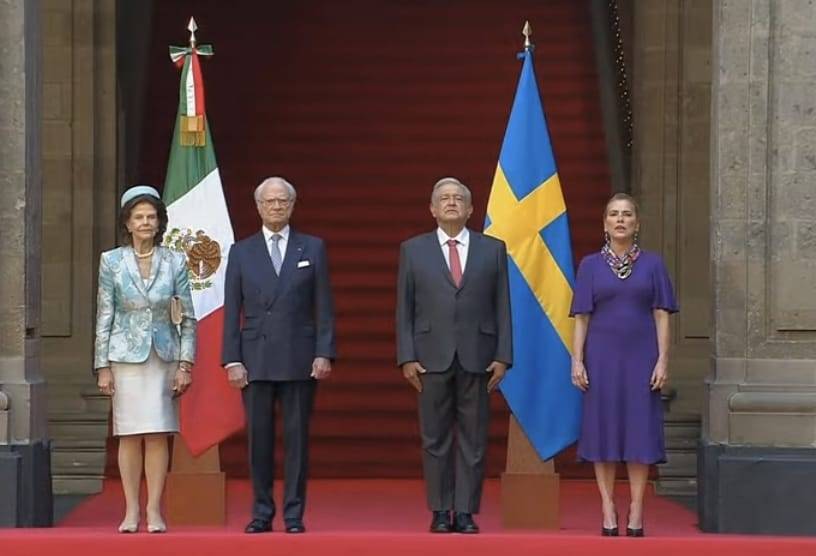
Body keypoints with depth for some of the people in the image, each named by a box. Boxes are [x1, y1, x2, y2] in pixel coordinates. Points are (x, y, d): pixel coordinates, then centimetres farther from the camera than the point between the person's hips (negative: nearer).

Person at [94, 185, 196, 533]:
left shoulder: (174, 262, 3)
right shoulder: (111, 261, 2)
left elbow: (187, 317, 4)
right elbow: (104, 317, 3)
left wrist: (185, 364, -2)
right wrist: (102, 367, -2)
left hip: (163, 356, 0)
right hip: (126, 356, 0)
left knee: (158, 435, -1)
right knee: (129, 435, 1)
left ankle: (154, 511, 4)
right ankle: (131, 511, 8)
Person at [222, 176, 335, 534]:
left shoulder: (313, 248, 6)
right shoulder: (241, 252, 8)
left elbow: (324, 307, 4)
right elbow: (232, 311, 6)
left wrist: (324, 353, -5)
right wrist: (232, 360, -2)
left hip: (300, 360, -1)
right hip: (256, 360, 1)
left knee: (297, 437, 1)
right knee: (259, 438, 3)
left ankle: (294, 514, 7)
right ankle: (262, 512, 11)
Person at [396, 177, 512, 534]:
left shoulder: (493, 249, 8)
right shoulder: (413, 250, 7)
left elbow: (502, 307, 5)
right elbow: (404, 309, 5)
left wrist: (503, 356, -2)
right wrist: (406, 357, -3)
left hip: (477, 357, 0)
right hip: (432, 357, 0)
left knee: (473, 438, 1)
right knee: (435, 438, 3)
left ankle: (466, 512, 6)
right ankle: (440, 512, 9)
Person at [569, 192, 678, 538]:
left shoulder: (652, 264, 5)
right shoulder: (590, 266, 5)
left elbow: (661, 316, 3)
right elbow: (581, 318, 3)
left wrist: (663, 360, -6)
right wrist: (577, 361, -5)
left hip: (640, 358, 0)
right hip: (602, 358, 0)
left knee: (640, 430, -1)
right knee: (603, 429, 0)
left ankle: (636, 510, 5)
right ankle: (608, 510, 5)